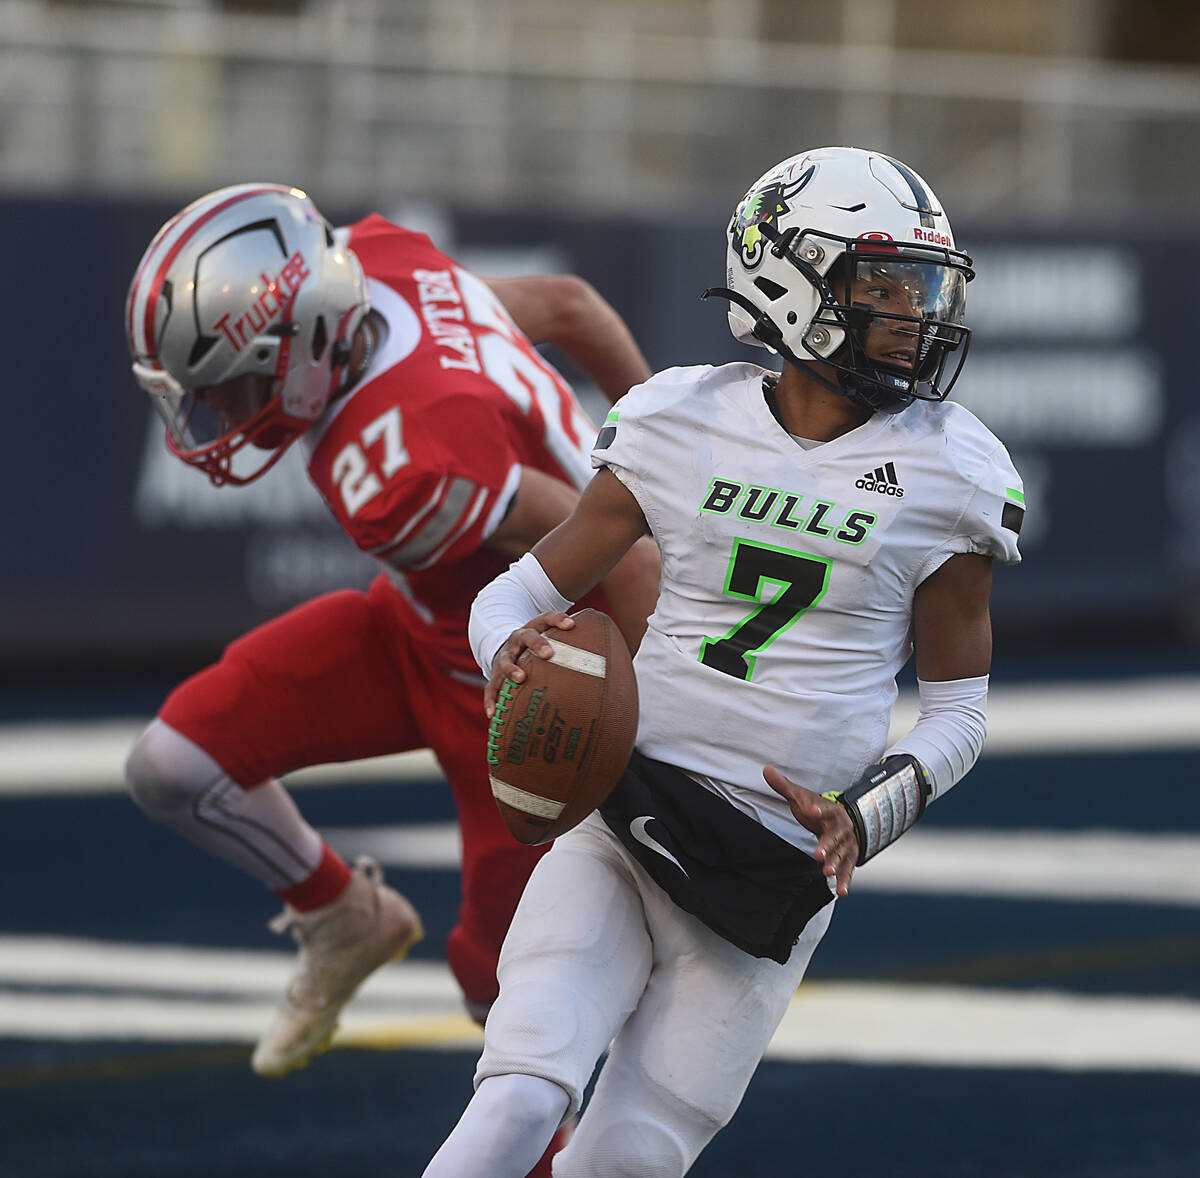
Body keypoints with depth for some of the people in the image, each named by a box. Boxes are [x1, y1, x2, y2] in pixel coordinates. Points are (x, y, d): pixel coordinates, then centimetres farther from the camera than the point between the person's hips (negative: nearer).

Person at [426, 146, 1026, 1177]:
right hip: (618, 829, 0)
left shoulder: (945, 478, 0)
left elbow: (956, 706, 8)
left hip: (770, 882, 0)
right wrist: (514, 646, -14)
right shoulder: (684, 427, 2)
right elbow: (525, 587, 10)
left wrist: (865, 819, -10)